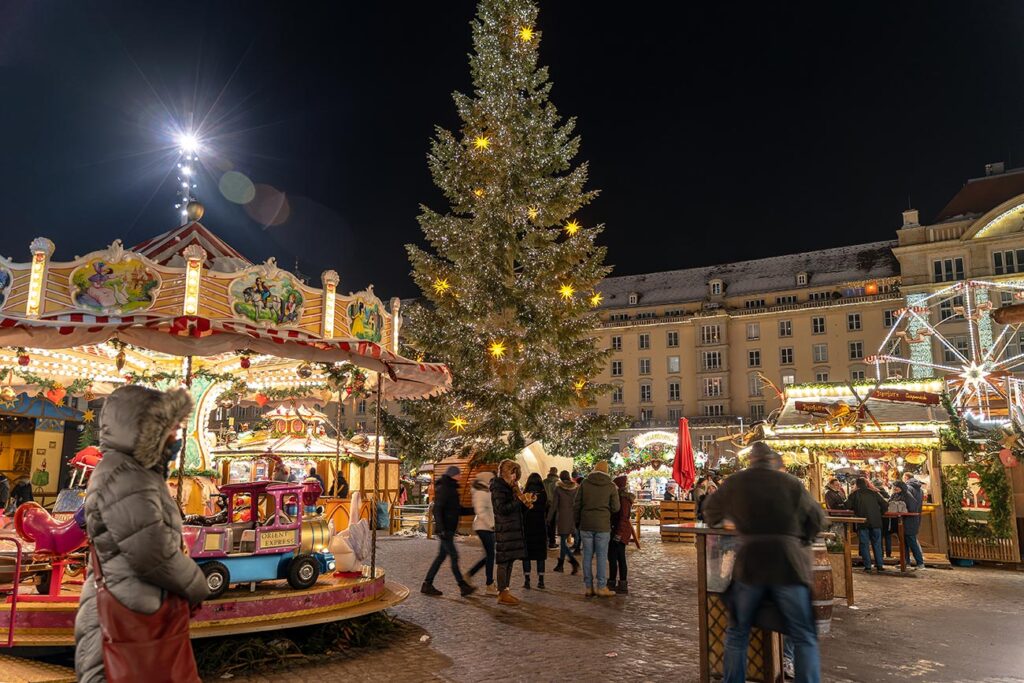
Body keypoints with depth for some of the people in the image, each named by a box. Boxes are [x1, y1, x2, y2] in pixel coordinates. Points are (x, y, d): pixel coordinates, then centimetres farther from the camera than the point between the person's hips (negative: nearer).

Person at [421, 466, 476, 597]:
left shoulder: (451, 489, 17)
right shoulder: (443, 489, -13)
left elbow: (458, 510, 21)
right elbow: (437, 509, -19)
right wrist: (441, 529, -24)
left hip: (449, 530, 10)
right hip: (445, 530, -10)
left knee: (441, 556, 10)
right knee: (454, 556, -6)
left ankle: (427, 585, 14)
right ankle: (463, 586, -1)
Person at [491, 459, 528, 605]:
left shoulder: (508, 487, 17)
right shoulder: (498, 487, -12)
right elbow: (502, 509, -19)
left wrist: (523, 501, 5)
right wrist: (519, 500, -18)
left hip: (513, 529, 9)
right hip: (504, 530, -9)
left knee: (509, 561, 11)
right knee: (503, 562, -4)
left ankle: (505, 591, 19)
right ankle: (502, 594, 1)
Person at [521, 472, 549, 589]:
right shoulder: (543, 494, -3)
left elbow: (521, 511, -5)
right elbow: (547, 510, 1)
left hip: (527, 527, -1)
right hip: (541, 527, 1)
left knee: (526, 554, 6)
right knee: (540, 554, 10)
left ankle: (527, 580, 3)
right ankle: (540, 580, 10)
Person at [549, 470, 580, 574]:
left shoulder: (558, 488, -7)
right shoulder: (576, 488, 4)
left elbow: (554, 505, -6)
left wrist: (549, 518, 2)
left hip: (562, 517, -5)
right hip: (573, 517, 5)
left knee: (564, 542, -2)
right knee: (564, 540, 17)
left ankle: (574, 562, -19)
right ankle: (560, 564, 23)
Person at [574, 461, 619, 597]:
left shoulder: (585, 483, 1)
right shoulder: (611, 486, -2)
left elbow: (576, 505, 2)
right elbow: (615, 508, 1)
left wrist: (577, 522, 12)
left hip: (586, 525, 2)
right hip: (603, 525, -2)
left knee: (587, 555, 7)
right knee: (602, 556, 4)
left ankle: (588, 587, 11)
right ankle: (601, 587, 5)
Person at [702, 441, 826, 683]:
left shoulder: (734, 482, 6)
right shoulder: (792, 483, 3)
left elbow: (711, 512, 23)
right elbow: (818, 519, 14)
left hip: (749, 564, 1)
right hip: (788, 564, -1)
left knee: (737, 634, 16)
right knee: (804, 638, 8)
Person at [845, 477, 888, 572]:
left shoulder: (854, 494, 0)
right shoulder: (874, 493, 5)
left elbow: (847, 506, -7)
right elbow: (885, 505, 1)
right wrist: (880, 513, 16)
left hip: (862, 522, -2)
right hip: (875, 522, 2)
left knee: (864, 544, 3)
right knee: (877, 544, 11)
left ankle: (867, 566, 1)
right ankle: (880, 565, 10)